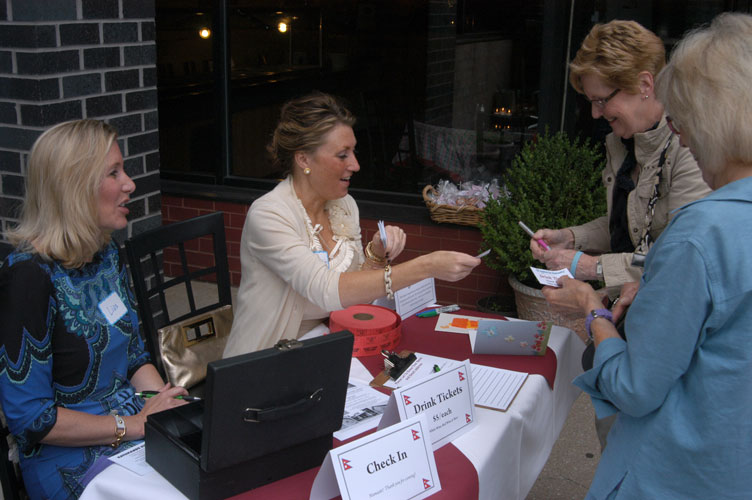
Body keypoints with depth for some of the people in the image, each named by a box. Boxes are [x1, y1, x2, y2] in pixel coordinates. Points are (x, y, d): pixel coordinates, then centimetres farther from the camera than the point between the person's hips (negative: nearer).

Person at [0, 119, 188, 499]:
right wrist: (136, 425, -16)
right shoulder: (31, 275, -17)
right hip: (73, 462, -7)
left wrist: (168, 404, -2)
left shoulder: (106, 254, 7)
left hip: (138, 425, 7)